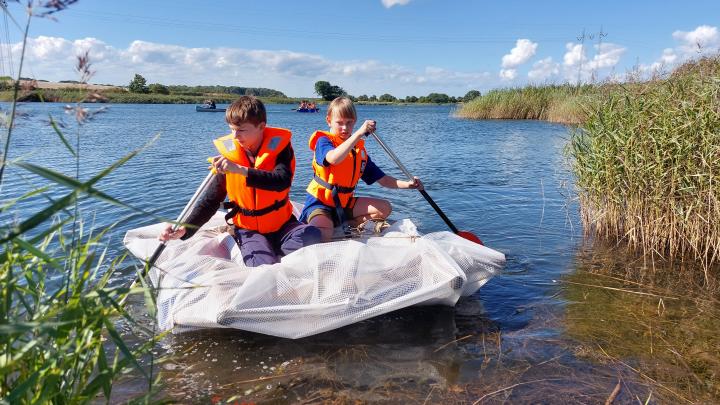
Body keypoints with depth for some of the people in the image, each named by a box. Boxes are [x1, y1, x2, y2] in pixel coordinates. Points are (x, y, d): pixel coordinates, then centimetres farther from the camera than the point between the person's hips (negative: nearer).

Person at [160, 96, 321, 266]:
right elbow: (211, 200, -1)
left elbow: (282, 181, -30)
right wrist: (184, 229, -14)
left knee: (312, 235, -27)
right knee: (264, 265, -28)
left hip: (282, 224, 1)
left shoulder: (279, 146, -10)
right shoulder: (229, 155, -6)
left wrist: (240, 170, -39)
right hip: (248, 228, -1)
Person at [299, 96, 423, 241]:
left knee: (384, 208, -4)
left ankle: (344, 224, -8)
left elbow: (382, 178, 9)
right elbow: (334, 158, -34)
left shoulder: (359, 150, 11)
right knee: (321, 235, -36)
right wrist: (359, 133, -37)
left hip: (345, 203, 8)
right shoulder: (323, 141, -8)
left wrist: (407, 184, -6)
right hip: (320, 203, -7)